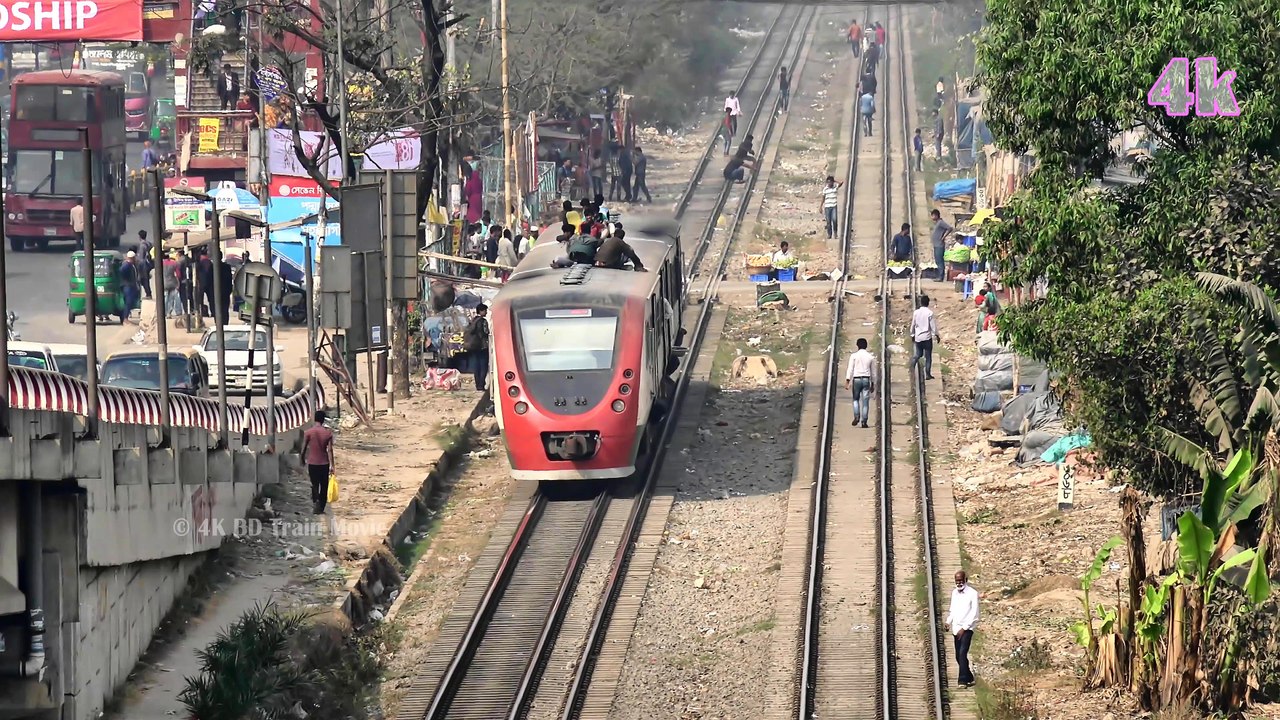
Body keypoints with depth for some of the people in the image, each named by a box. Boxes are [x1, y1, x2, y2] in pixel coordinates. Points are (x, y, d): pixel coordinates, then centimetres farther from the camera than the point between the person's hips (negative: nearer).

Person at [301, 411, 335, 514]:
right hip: (324, 463, 0)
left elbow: (304, 448, -4)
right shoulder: (328, 432, -5)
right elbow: (330, 450, -8)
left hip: (312, 463, 0)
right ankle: (321, 509, 13)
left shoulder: (308, 432, -7)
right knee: (324, 486, 11)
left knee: (315, 484, 11)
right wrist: (331, 465, -7)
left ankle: (315, 500, -16)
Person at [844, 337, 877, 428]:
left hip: (856, 379, -1)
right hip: (866, 379, 1)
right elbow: (873, 372, 12)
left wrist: (847, 381, -6)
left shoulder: (854, 356, 0)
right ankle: (864, 421, -2)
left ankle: (856, 416, -4)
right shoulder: (871, 357, 7)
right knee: (865, 401, 2)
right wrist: (873, 384, 19)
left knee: (856, 399, 15)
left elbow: (850, 369, -5)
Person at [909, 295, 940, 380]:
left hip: (918, 337, 3)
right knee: (928, 356, 4)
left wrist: (912, 334, 22)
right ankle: (928, 374, 5)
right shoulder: (930, 313, -11)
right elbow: (933, 326, -9)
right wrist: (936, 335, 1)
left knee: (918, 354, 19)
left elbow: (913, 324, 9)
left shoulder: (916, 312, 0)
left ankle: (913, 362, -9)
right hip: (927, 337, -3)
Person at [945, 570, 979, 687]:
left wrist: (964, 628, -14)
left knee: (962, 654, -18)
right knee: (958, 656, 8)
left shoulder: (972, 593, -7)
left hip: (966, 629, -7)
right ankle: (969, 678, 21)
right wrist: (948, 622, 5)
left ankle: (963, 680, -20)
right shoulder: (954, 593, 13)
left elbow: (974, 614, -9)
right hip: (956, 628, 7)